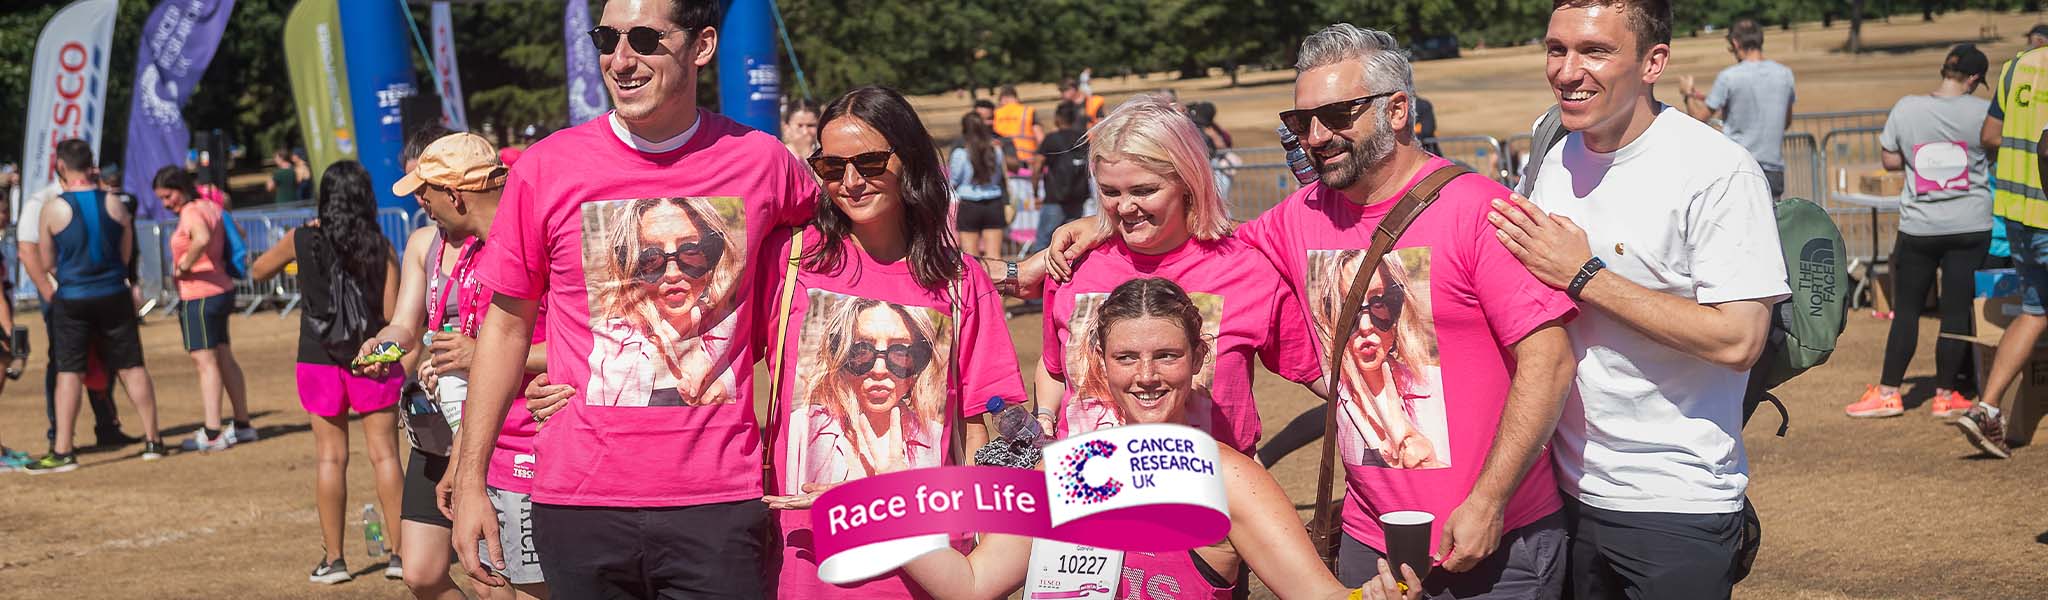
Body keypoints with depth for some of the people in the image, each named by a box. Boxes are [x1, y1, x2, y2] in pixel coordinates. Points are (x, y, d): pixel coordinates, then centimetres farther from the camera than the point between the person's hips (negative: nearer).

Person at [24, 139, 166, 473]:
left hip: (71, 300, -2)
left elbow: (46, 264, 1)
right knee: (132, 368, 9)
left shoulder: (52, 210, -8)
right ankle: (152, 441, 14)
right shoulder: (114, 205, 0)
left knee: (68, 373, 1)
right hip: (113, 295, 3)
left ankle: (62, 451, -2)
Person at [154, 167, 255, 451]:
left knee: (205, 362, -9)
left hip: (198, 297, -10)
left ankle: (212, 433, -12)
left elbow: (202, 239, -38)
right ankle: (242, 425, 21)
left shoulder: (191, 212, -16)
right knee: (225, 359, 15)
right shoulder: (211, 207, 12)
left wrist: (183, 266, -24)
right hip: (221, 290, 10)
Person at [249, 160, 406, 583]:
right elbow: (393, 314, -7)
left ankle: (333, 559, 9)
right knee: (384, 454, 4)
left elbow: (257, 272, 14)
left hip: (320, 360, 1)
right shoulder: (379, 247, -6)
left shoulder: (302, 242, -3)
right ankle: (400, 552, 4)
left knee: (331, 457, 6)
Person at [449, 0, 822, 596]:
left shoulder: (762, 162, 0)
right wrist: (469, 483, 4)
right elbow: (506, 326, 6)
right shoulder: (546, 167, -1)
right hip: (578, 501, 0)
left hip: (718, 502, 0)